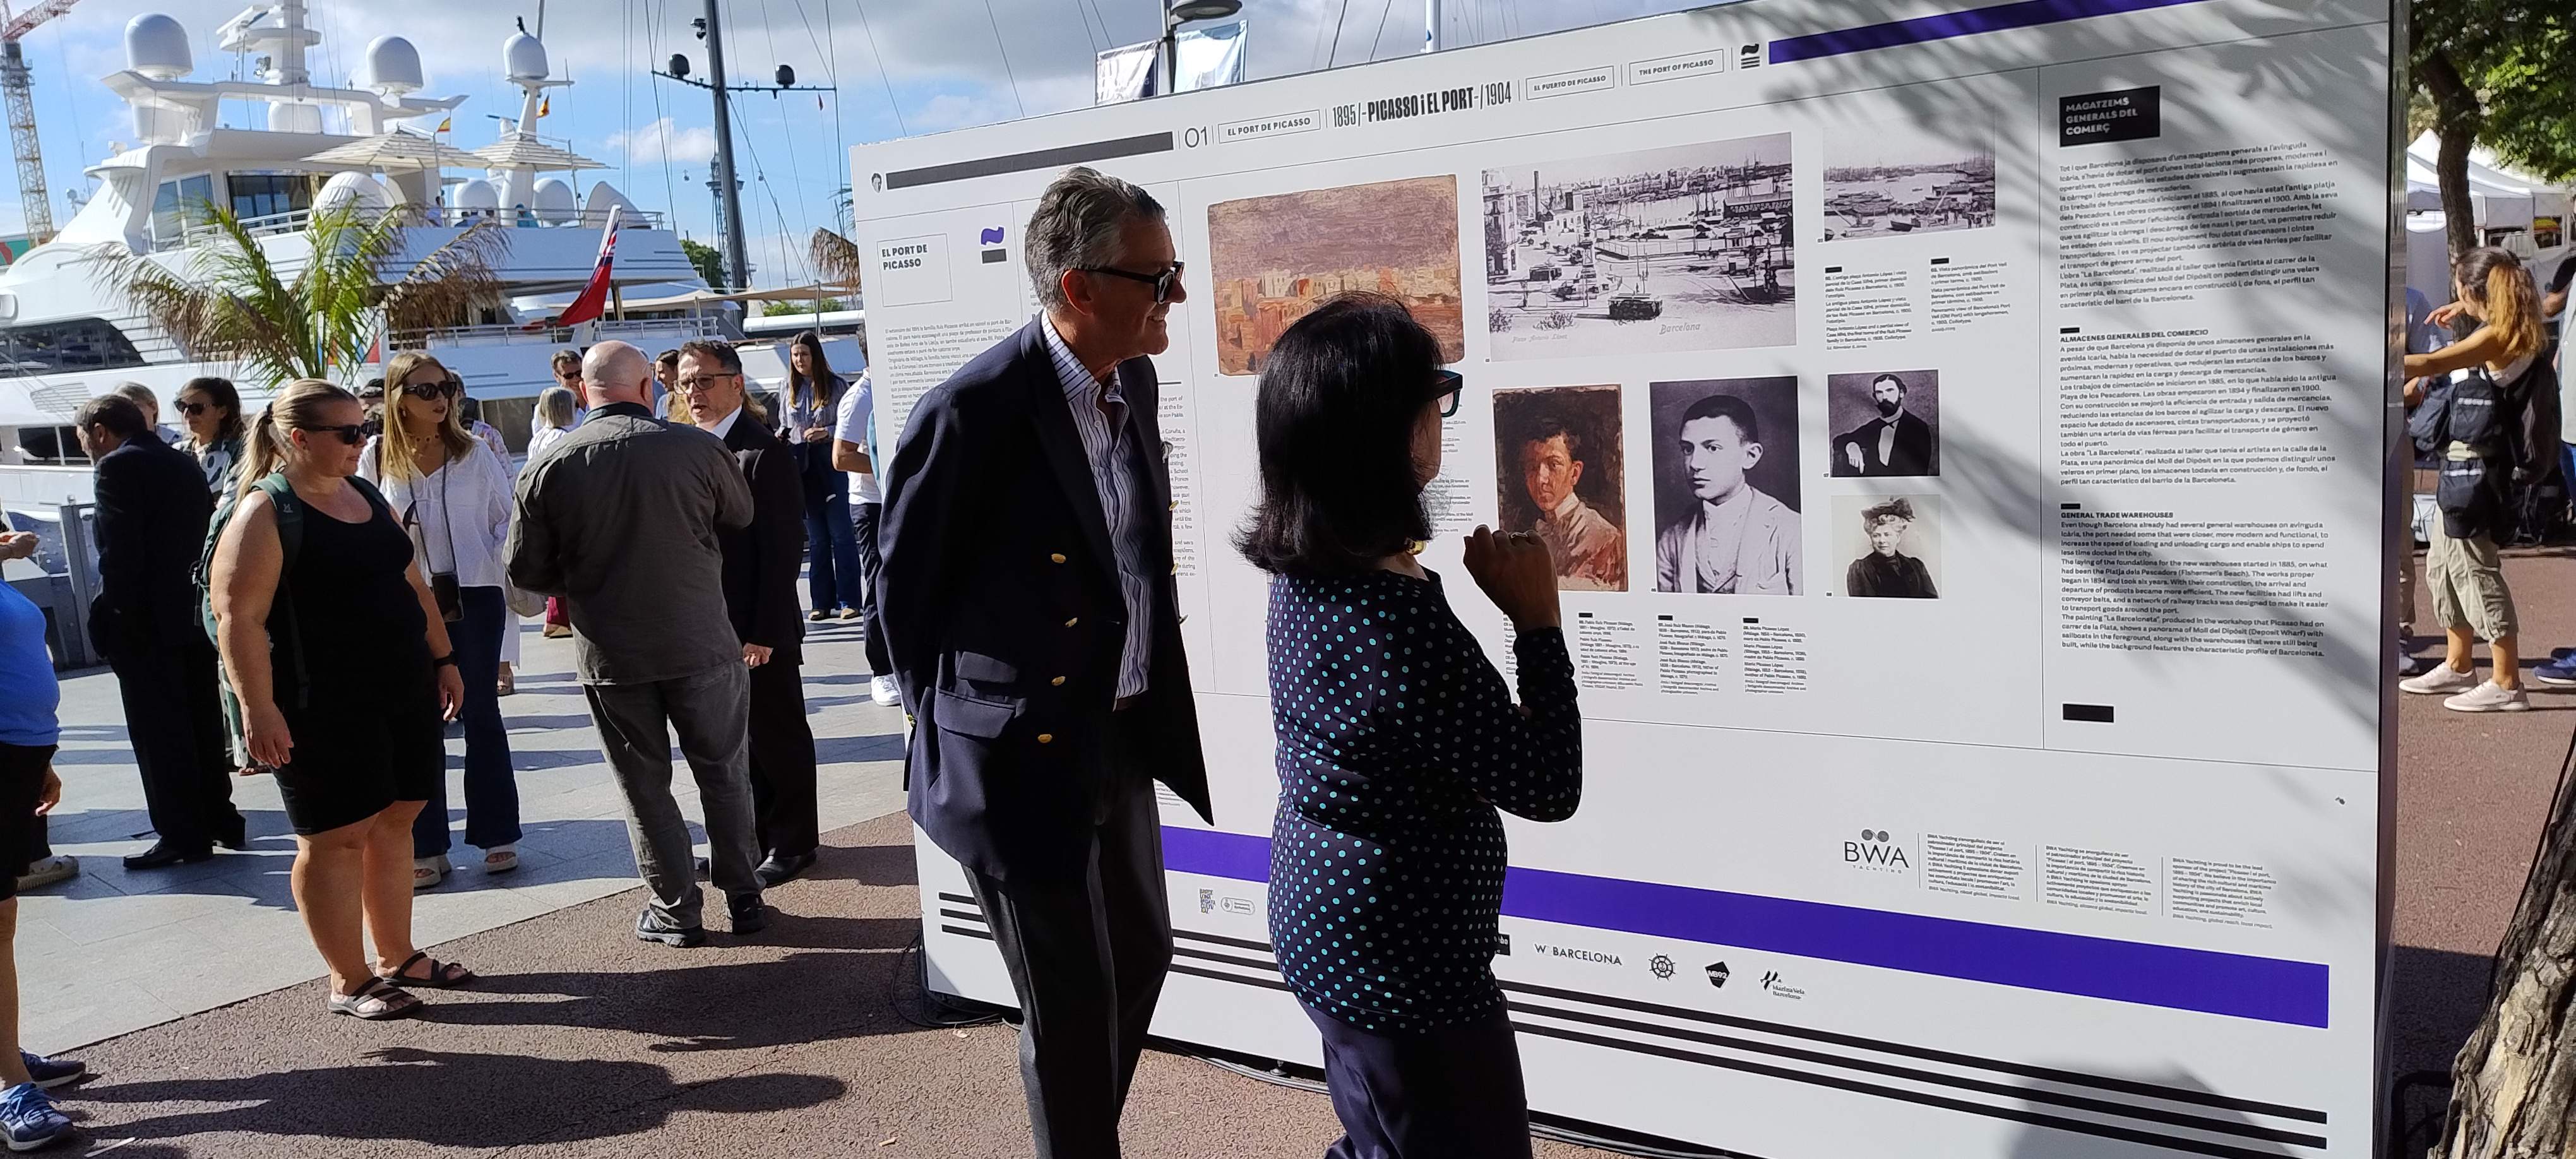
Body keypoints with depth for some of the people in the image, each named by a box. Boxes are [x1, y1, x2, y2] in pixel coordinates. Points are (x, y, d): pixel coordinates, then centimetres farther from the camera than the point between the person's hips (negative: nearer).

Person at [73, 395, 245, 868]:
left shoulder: (118, 466, -12)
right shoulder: (185, 463, 12)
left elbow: (119, 553, -19)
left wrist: (108, 618, -14)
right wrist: (201, 600, 16)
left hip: (146, 622, -8)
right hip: (194, 616, 8)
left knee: (160, 732, -1)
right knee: (201, 724, 15)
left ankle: (183, 836, 3)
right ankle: (219, 820, 22)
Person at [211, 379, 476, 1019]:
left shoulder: (365, 496, 11)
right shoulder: (265, 515, -12)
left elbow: (413, 584, 19)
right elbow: (239, 617, -18)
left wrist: (442, 658, 18)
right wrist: (258, 708, -24)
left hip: (404, 691, 8)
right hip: (323, 705, -7)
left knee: (394, 824, 13)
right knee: (334, 839, 1)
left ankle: (397, 957, 25)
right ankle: (348, 981, 11)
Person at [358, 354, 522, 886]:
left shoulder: (474, 451, 1)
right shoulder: (376, 457, 1)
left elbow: (506, 517, 3)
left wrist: (505, 568, -12)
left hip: (474, 599, 0)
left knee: (481, 715, 8)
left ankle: (496, 834, 15)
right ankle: (426, 847, 11)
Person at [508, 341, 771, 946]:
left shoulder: (548, 468, -7)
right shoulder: (697, 448, -9)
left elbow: (526, 570, 0)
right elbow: (740, 514, 9)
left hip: (609, 652, 1)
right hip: (701, 644, 0)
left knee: (644, 784, 13)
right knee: (724, 772, 14)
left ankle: (676, 909, 19)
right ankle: (744, 896, 22)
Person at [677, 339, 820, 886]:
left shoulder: (764, 453, -13)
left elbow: (783, 549, -16)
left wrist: (765, 632, -18)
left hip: (757, 630, -7)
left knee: (777, 737, 6)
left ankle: (792, 842, 20)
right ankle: (755, 837, 28)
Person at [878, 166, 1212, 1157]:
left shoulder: (1133, 380, 0)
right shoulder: (974, 411, -22)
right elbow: (904, 587, -10)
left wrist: (1147, 706, 13)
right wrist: (946, 727, 1)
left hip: (1118, 741, 8)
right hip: (1021, 759, -8)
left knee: (1141, 956, 22)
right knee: (1072, 1004, 6)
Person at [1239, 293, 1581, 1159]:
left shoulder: (1306, 573, -3)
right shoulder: (1403, 618, -32)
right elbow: (1549, 787, -23)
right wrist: (1538, 620, -17)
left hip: (1328, 931, 9)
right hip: (1406, 969, -9)